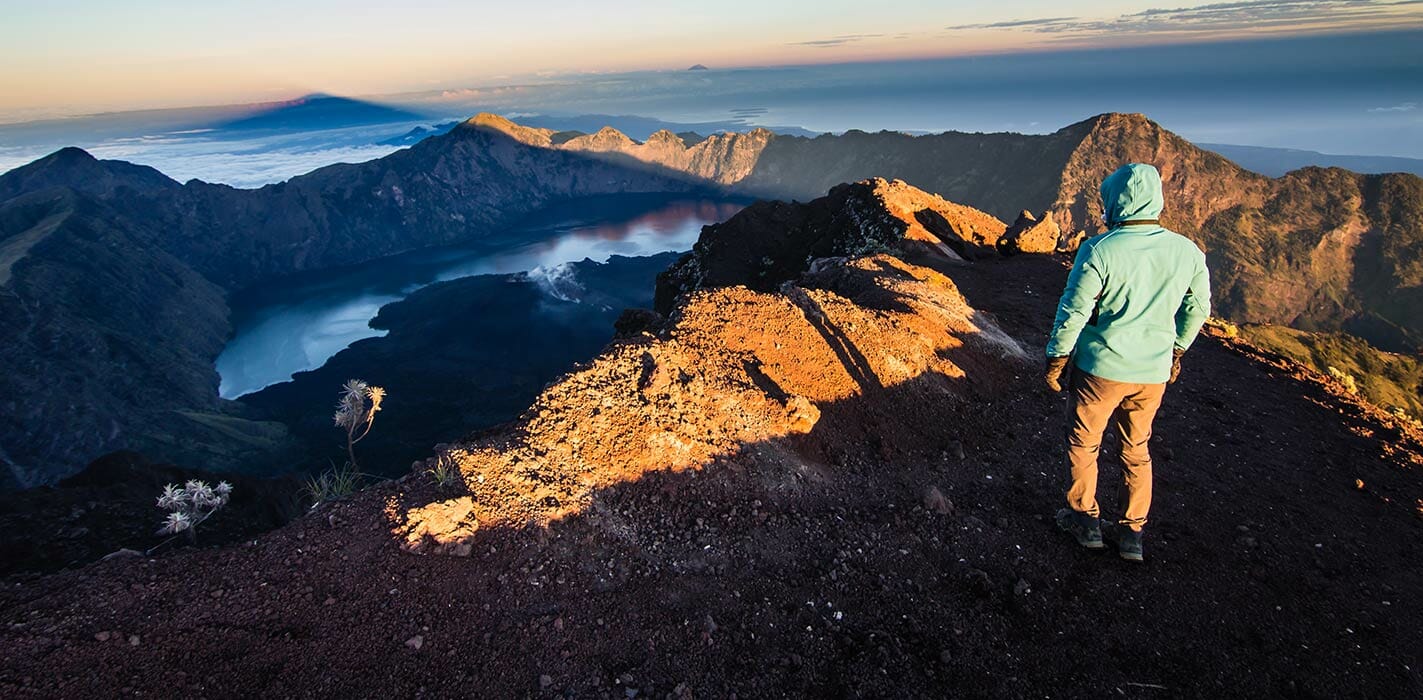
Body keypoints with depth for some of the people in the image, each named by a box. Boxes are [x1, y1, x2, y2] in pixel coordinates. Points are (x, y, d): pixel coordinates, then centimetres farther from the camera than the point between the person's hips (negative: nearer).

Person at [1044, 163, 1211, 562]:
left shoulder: (1099, 251, -20)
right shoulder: (1187, 252, -3)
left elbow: (1073, 312, -16)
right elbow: (1198, 309, 9)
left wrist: (1056, 359, -3)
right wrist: (1176, 352, 24)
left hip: (1100, 368, -4)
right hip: (1153, 372, 5)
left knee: (1083, 443, 16)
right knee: (1137, 449, 21)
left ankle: (1085, 520, 28)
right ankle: (1132, 533, 28)